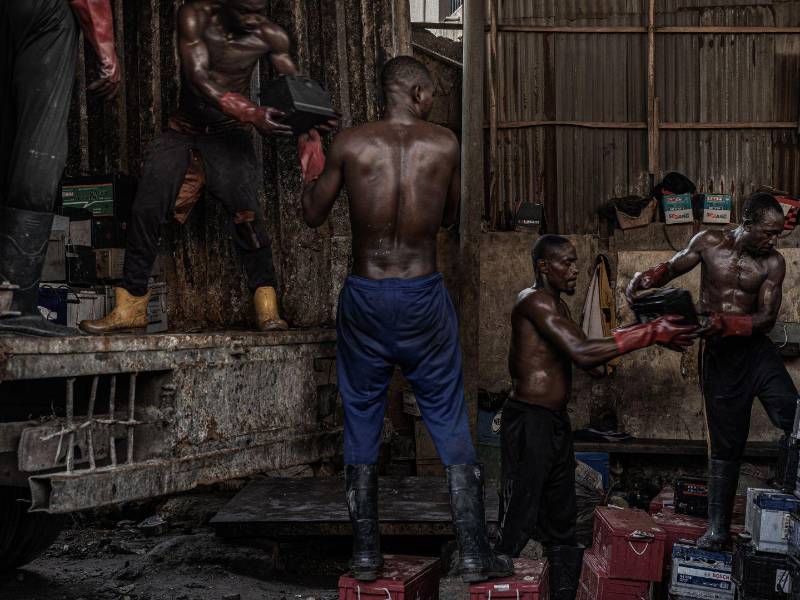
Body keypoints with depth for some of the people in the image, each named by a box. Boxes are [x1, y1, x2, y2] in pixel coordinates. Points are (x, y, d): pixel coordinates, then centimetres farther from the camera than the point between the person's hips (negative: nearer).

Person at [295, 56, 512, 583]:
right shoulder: (445, 144, -2)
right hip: (424, 299, 0)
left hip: (365, 300, 1)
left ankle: (366, 554, 18)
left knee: (362, 424, 13)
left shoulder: (350, 144, -4)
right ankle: (476, 554, 12)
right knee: (450, 421, 9)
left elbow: (314, 216, 6)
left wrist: (310, 169, 24)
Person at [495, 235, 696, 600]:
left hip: (556, 425, 10)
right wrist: (651, 334, -21)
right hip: (528, 423, -10)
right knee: (517, 527, -8)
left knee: (561, 526, 12)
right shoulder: (534, 301, -14)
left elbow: (585, 350, 17)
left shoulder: (556, 305, 18)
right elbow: (582, 354, -24)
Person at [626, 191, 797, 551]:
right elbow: (673, 268, 11)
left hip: (756, 350, 0)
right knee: (725, 444, 4)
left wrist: (727, 323, -27)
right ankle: (718, 529, 13)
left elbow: (767, 318, -10)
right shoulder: (709, 243, -3)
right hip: (719, 356, 0)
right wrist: (645, 279, -11)